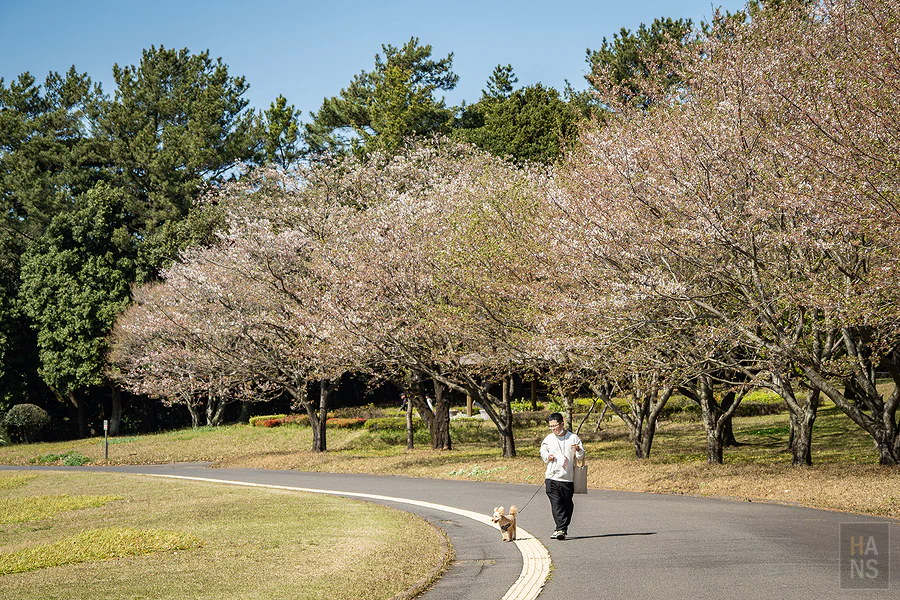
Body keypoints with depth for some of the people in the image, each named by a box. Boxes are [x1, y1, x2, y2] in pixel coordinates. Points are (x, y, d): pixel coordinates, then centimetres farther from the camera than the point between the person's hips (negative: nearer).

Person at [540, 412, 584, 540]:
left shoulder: (573, 438, 3)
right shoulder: (548, 439, 9)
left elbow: (581, 456, 7)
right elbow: (543, 451, 25)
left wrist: (578, 450, -16)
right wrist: (547, 456, 3)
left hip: (568, 477, 0)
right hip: (552, 476, 0)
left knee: (567, 504, 4)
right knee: (556, 504, -11)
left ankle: (563, 528, 15)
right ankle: (560, 529, -15)